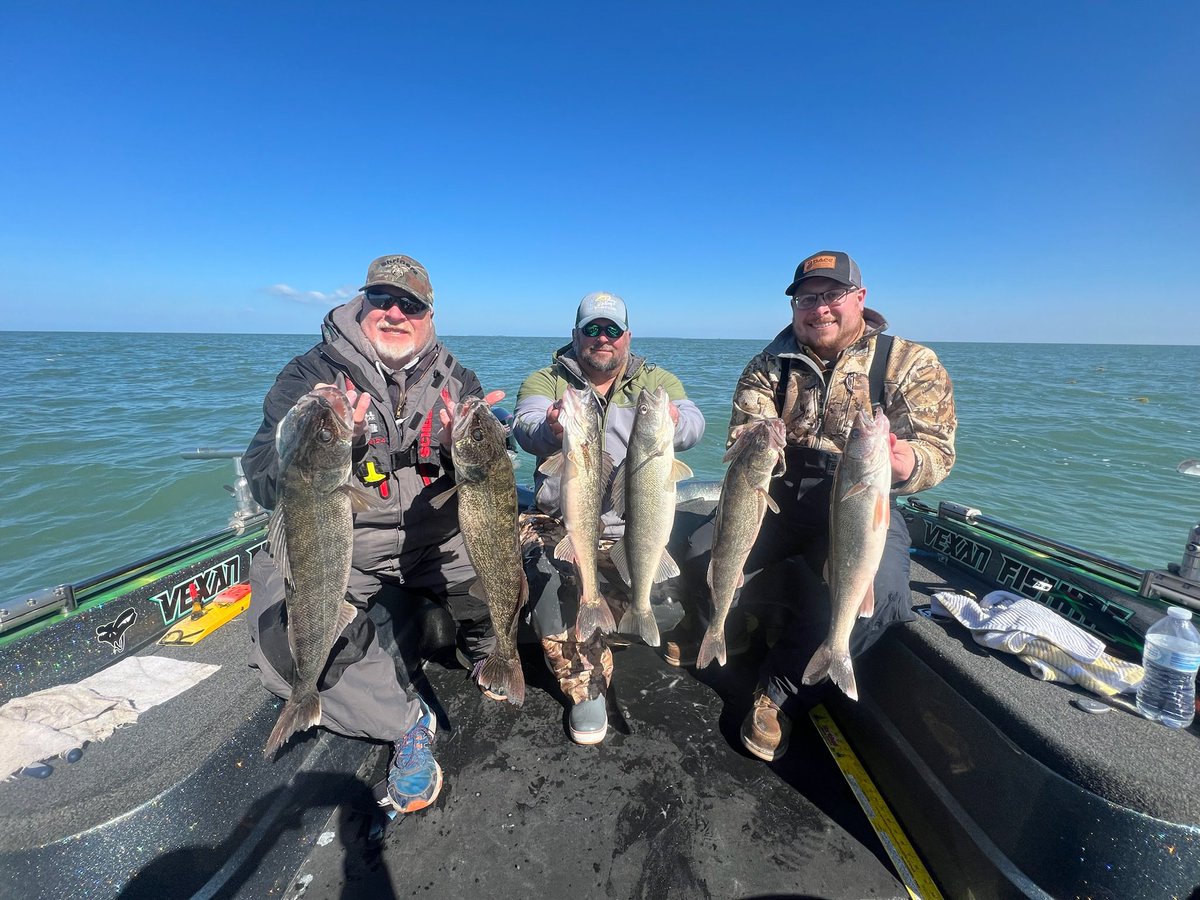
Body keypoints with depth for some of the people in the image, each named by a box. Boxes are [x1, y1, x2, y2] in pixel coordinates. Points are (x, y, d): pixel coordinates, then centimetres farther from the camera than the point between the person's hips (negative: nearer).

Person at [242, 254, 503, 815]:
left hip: (438, 536, 2)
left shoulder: (456, 381, 3)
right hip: (339, 543, -1)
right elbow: (264, 483, -12)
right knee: (288, 650, -22)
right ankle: (406, 721, 1)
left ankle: (493, 662, 19)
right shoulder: (312, 375, -4)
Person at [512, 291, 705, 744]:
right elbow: (525, 426, -13)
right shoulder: (546, 380, 7)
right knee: (554, 604, -22)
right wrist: (549, 430, -38)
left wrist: (672, 422, -35)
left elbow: (693, 423, -10)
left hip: (635, 528, 1)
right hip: (561, 525, 0)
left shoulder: (656, 381, 8)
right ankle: (587, 690, 8)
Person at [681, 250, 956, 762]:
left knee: (872, 589, -31)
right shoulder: (771, 365, 8)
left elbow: (937, 446, -6)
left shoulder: (912, 364, 2)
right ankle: (817, 595, 2)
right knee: (703, 560, -20)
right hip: (778, 501, 2)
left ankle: (780, 691, -7)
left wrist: (909, 465, -31)